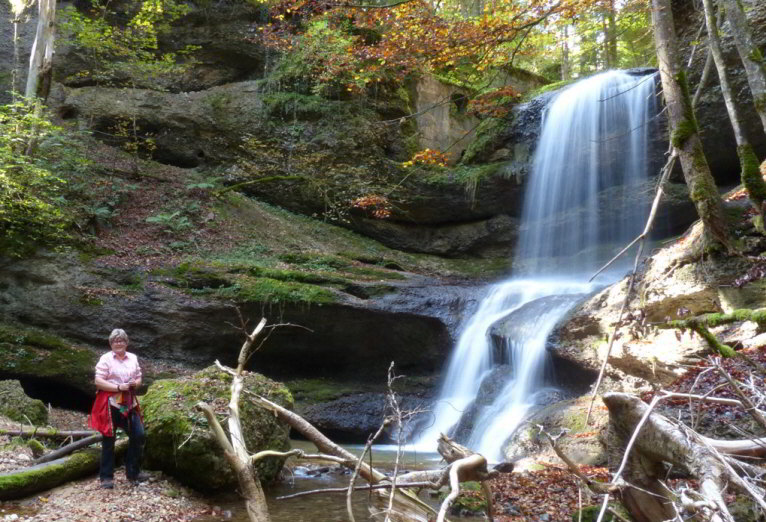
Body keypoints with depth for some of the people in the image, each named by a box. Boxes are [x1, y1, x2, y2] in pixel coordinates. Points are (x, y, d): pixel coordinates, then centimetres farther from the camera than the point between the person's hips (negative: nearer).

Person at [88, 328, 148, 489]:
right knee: (108, 440, 3)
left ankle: (133, 472, 17)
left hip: (129, 403, 5)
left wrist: (135, 383, -7)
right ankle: (106, 477, 15)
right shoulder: (105, 359, -5)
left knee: (139, 435, 2)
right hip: (110, 403, -5)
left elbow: (139, 379, 17)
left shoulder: (133, 358, 11)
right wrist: (118, 387, -19)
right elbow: (98, 382, -11)